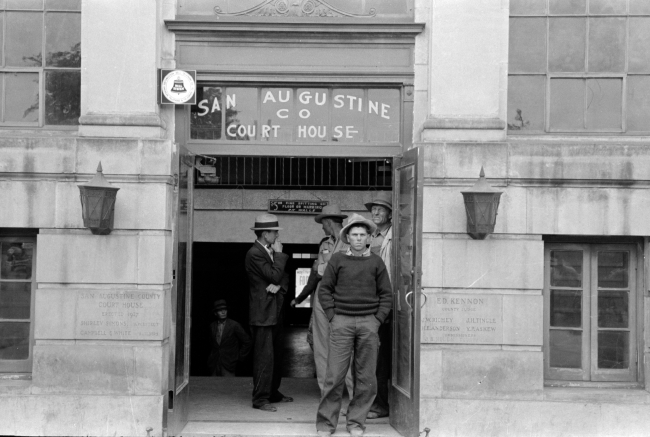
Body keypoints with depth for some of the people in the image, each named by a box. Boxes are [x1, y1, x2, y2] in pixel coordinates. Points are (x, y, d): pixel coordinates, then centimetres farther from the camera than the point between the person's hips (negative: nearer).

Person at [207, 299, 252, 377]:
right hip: (214, 364, 5)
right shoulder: (212, 326, 8)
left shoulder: (234, 325, -7)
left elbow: (247, 342, -3)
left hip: (228, 365, -5)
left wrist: (239, 358, -2)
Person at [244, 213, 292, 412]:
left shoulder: (270, 251, 15)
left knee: (275, 355, 15)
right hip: (262, 313, -9)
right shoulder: (254, 253, -14)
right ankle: (260, 399, -5)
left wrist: (279, 285, -8)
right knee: (264, 356, -9)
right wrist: (279, 254, -10)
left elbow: (283, 277, 13)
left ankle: (273, 393, 25)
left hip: (275, 311, 9)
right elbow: (274, 275, -21)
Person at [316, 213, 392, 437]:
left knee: (366, 377, 3)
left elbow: (386, 294, 9)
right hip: (341, 322, -1)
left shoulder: (376, 262, 8)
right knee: (334, 374, -4)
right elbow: (324, 290, 6)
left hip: (368, 322, 2)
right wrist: (333, 316, -2)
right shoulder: (337, 260, 5)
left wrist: (378, 319, -1)